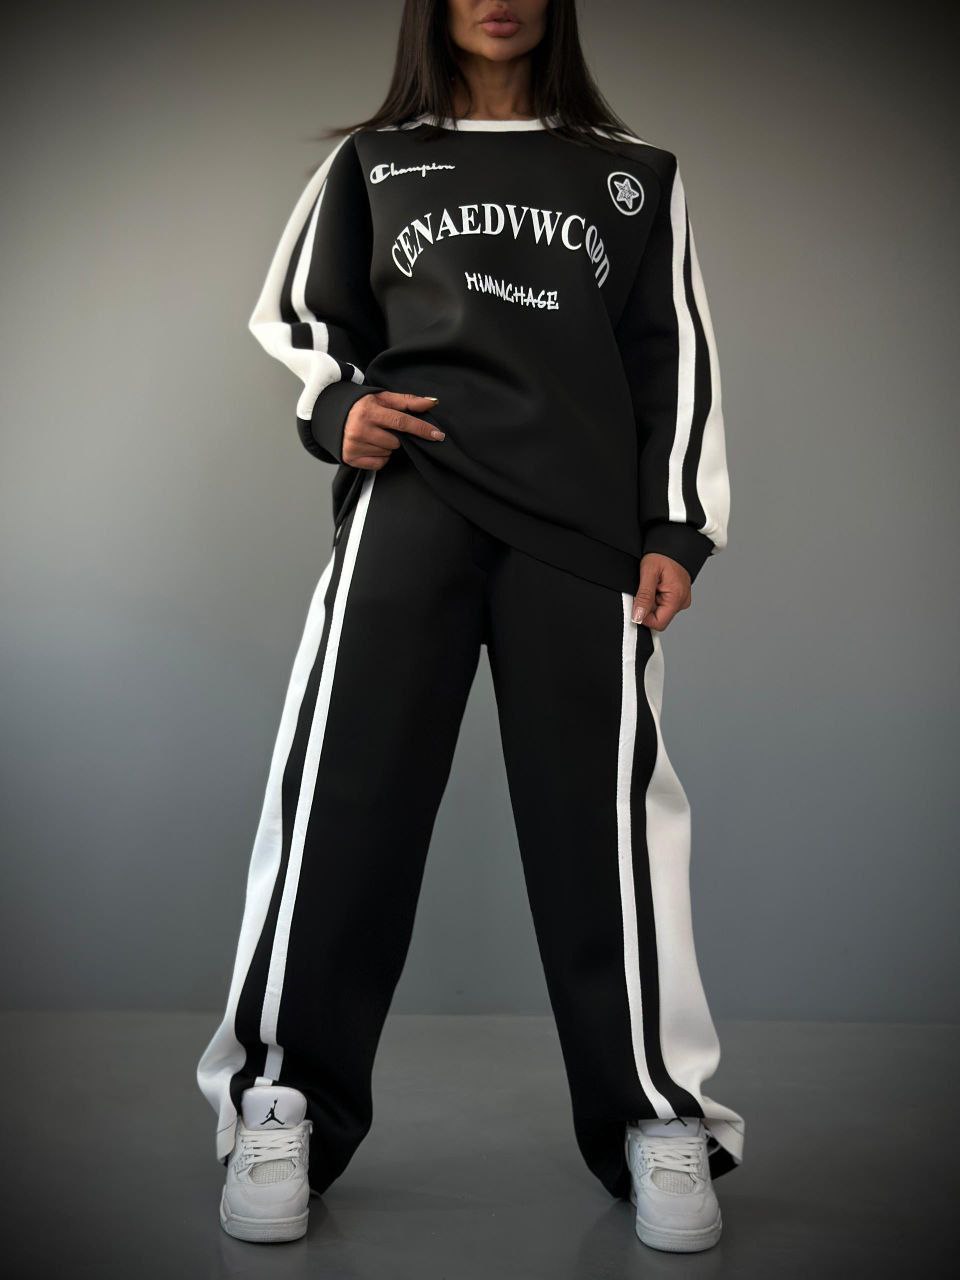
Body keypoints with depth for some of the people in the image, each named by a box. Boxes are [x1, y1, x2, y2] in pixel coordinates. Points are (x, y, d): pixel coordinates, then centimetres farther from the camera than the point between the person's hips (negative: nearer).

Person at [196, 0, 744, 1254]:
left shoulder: (634, 174, 20)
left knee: (599, 814, -4)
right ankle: (283, 1103, 2)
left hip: (586, 521, 0)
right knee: (347, 793, -8)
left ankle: (657, 1121, 7)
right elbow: (302, 317, 20)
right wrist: (335, 411, -2)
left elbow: (675, 356, 14)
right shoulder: (369, 162, 19)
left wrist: (676, 527, 3)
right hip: (408, 495, 0)